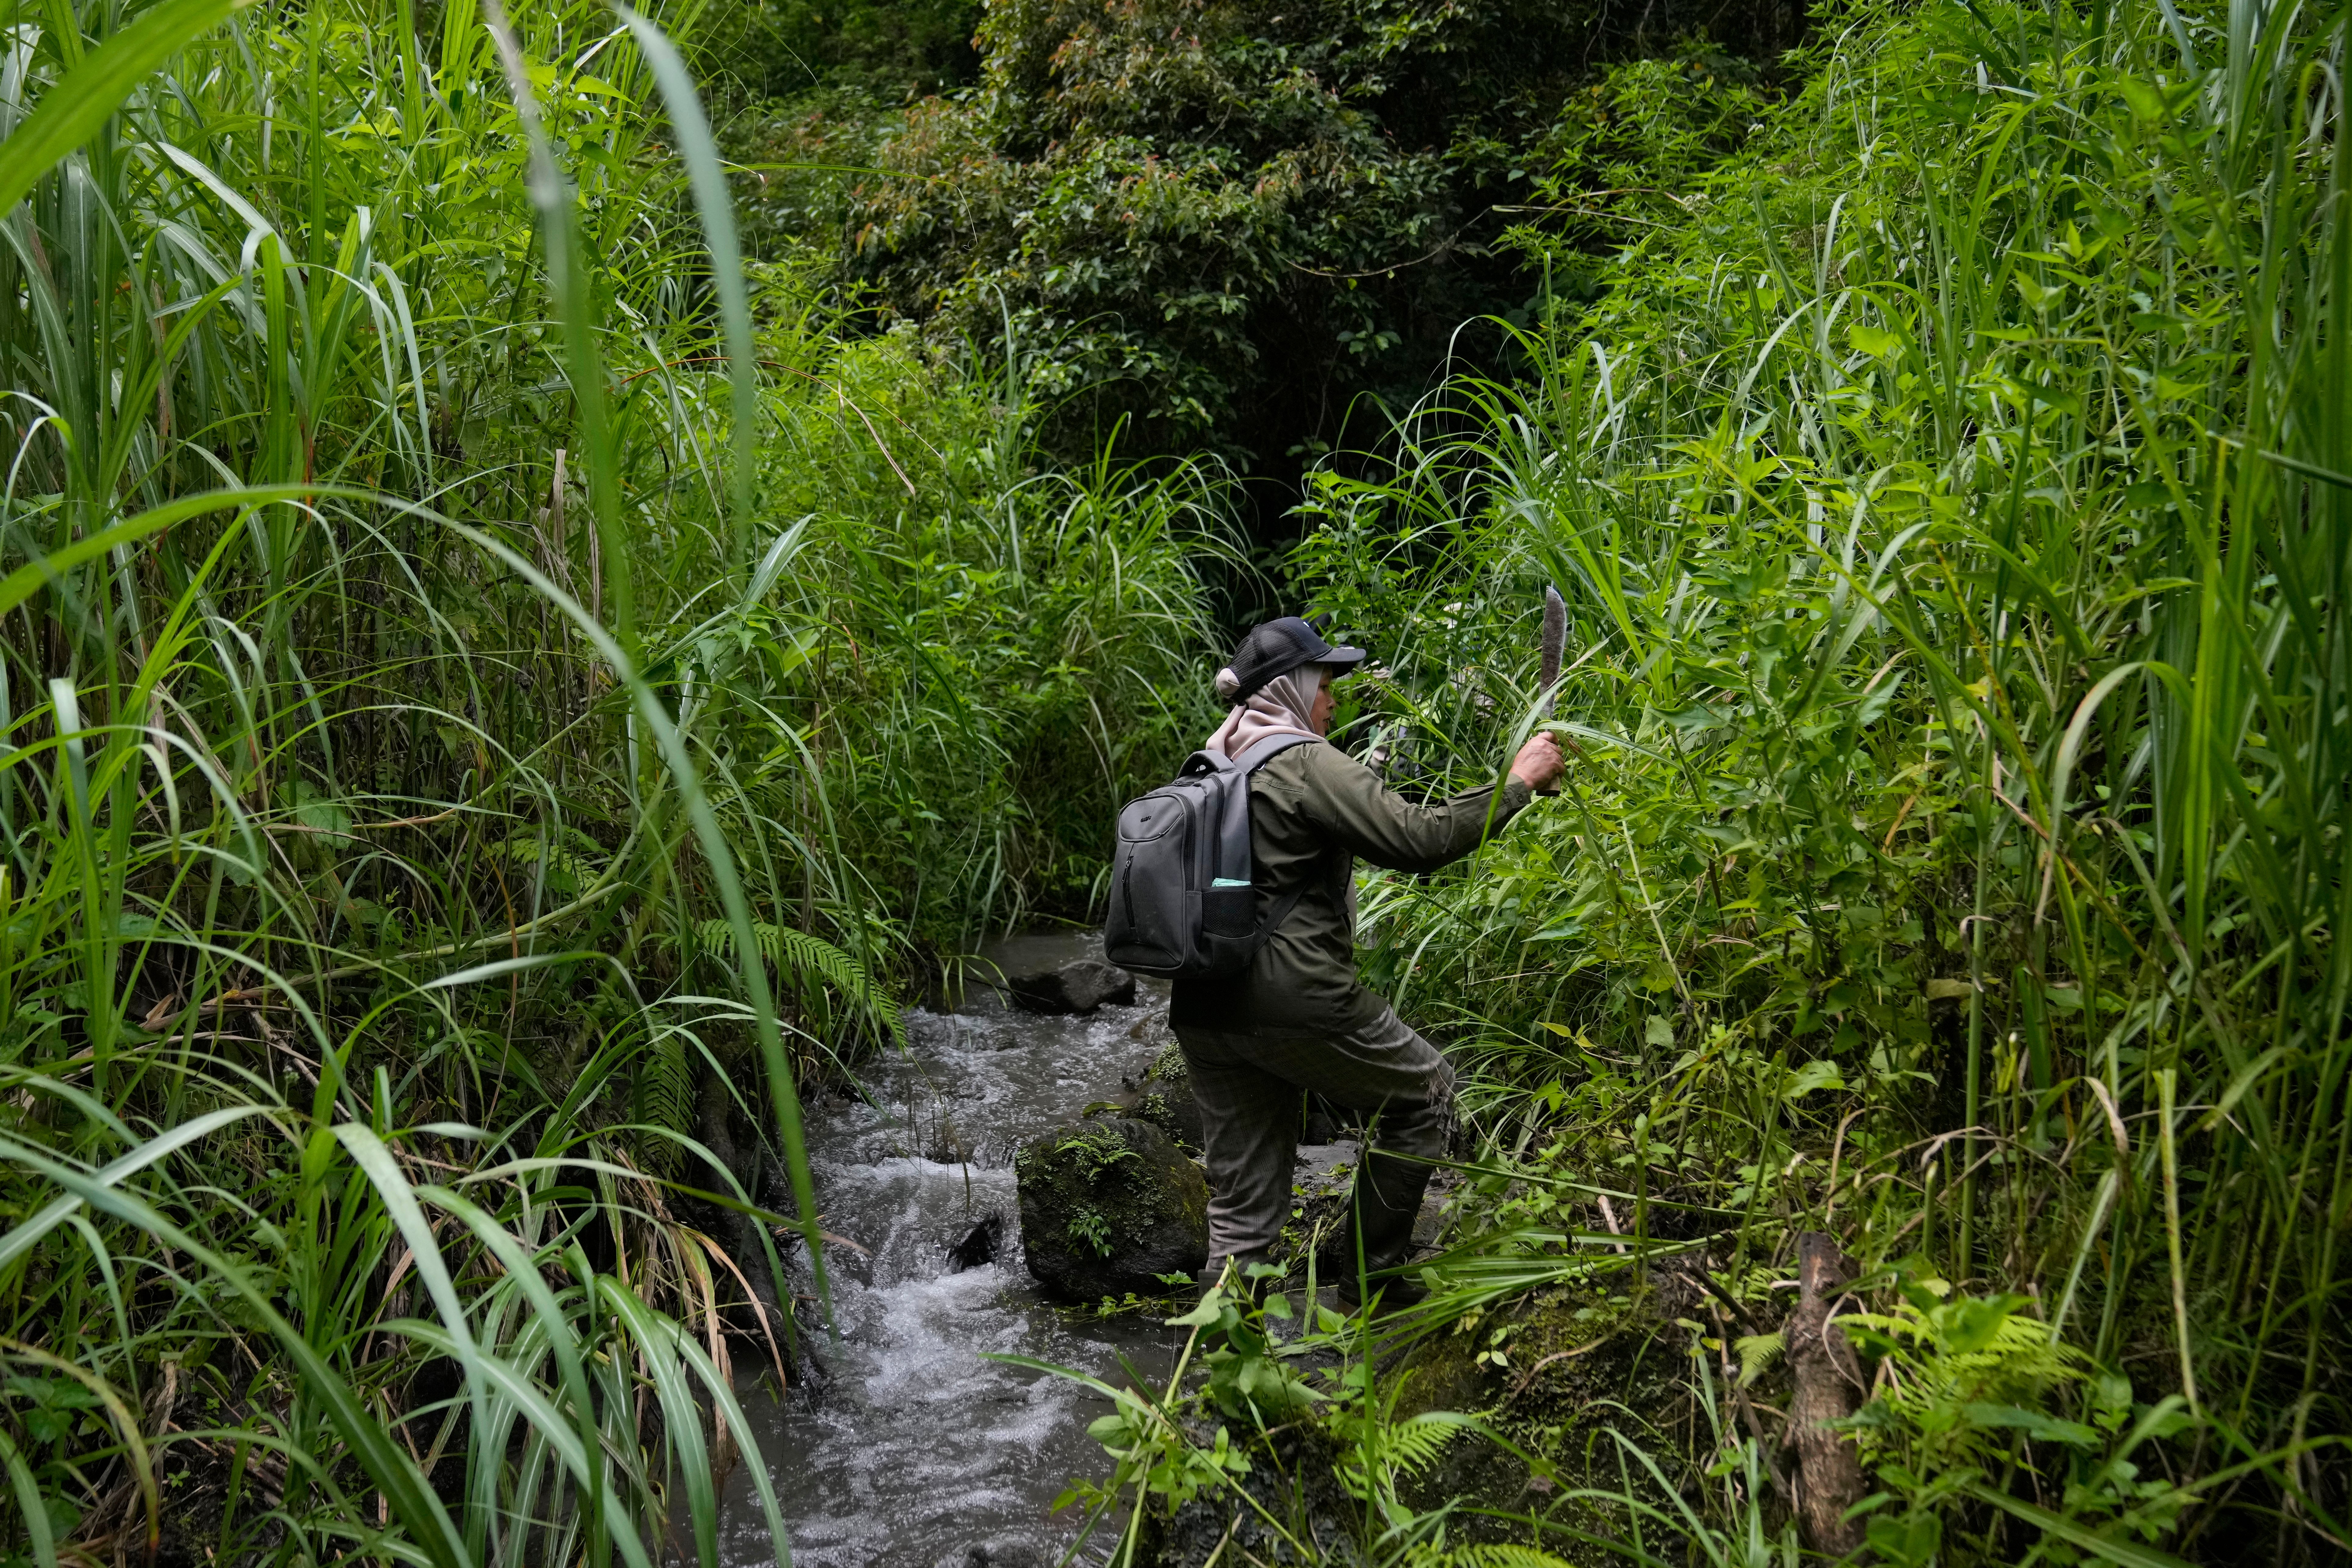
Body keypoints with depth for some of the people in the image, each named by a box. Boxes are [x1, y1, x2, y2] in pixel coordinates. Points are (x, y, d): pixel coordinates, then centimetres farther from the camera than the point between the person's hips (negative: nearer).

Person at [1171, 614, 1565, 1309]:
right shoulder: (1306, 763, -9)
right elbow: (1418, 840, -16)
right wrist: (1517, 783, -6)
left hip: (1202, 1010, 8)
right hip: (1293, 999, -7)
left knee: (1242, 1201, 12)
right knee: (1423, 1094, 16)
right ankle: (1370, 1280, 21)